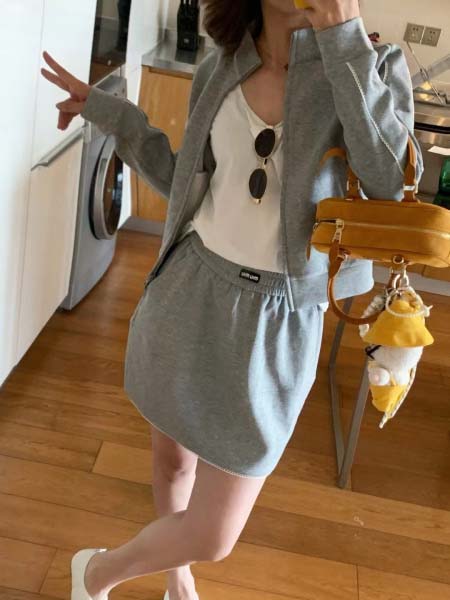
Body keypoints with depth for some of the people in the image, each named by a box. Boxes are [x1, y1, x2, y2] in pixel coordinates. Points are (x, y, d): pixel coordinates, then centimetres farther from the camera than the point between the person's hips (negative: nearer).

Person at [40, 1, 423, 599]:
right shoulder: (218, 70, 2)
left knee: (211, 538, 4)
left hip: (278, 323, -2)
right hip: (190, 294, 2)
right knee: (172, 459, 22)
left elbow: (394, 184, -24)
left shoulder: (374, 64, -7)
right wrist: (113, 115, 7)